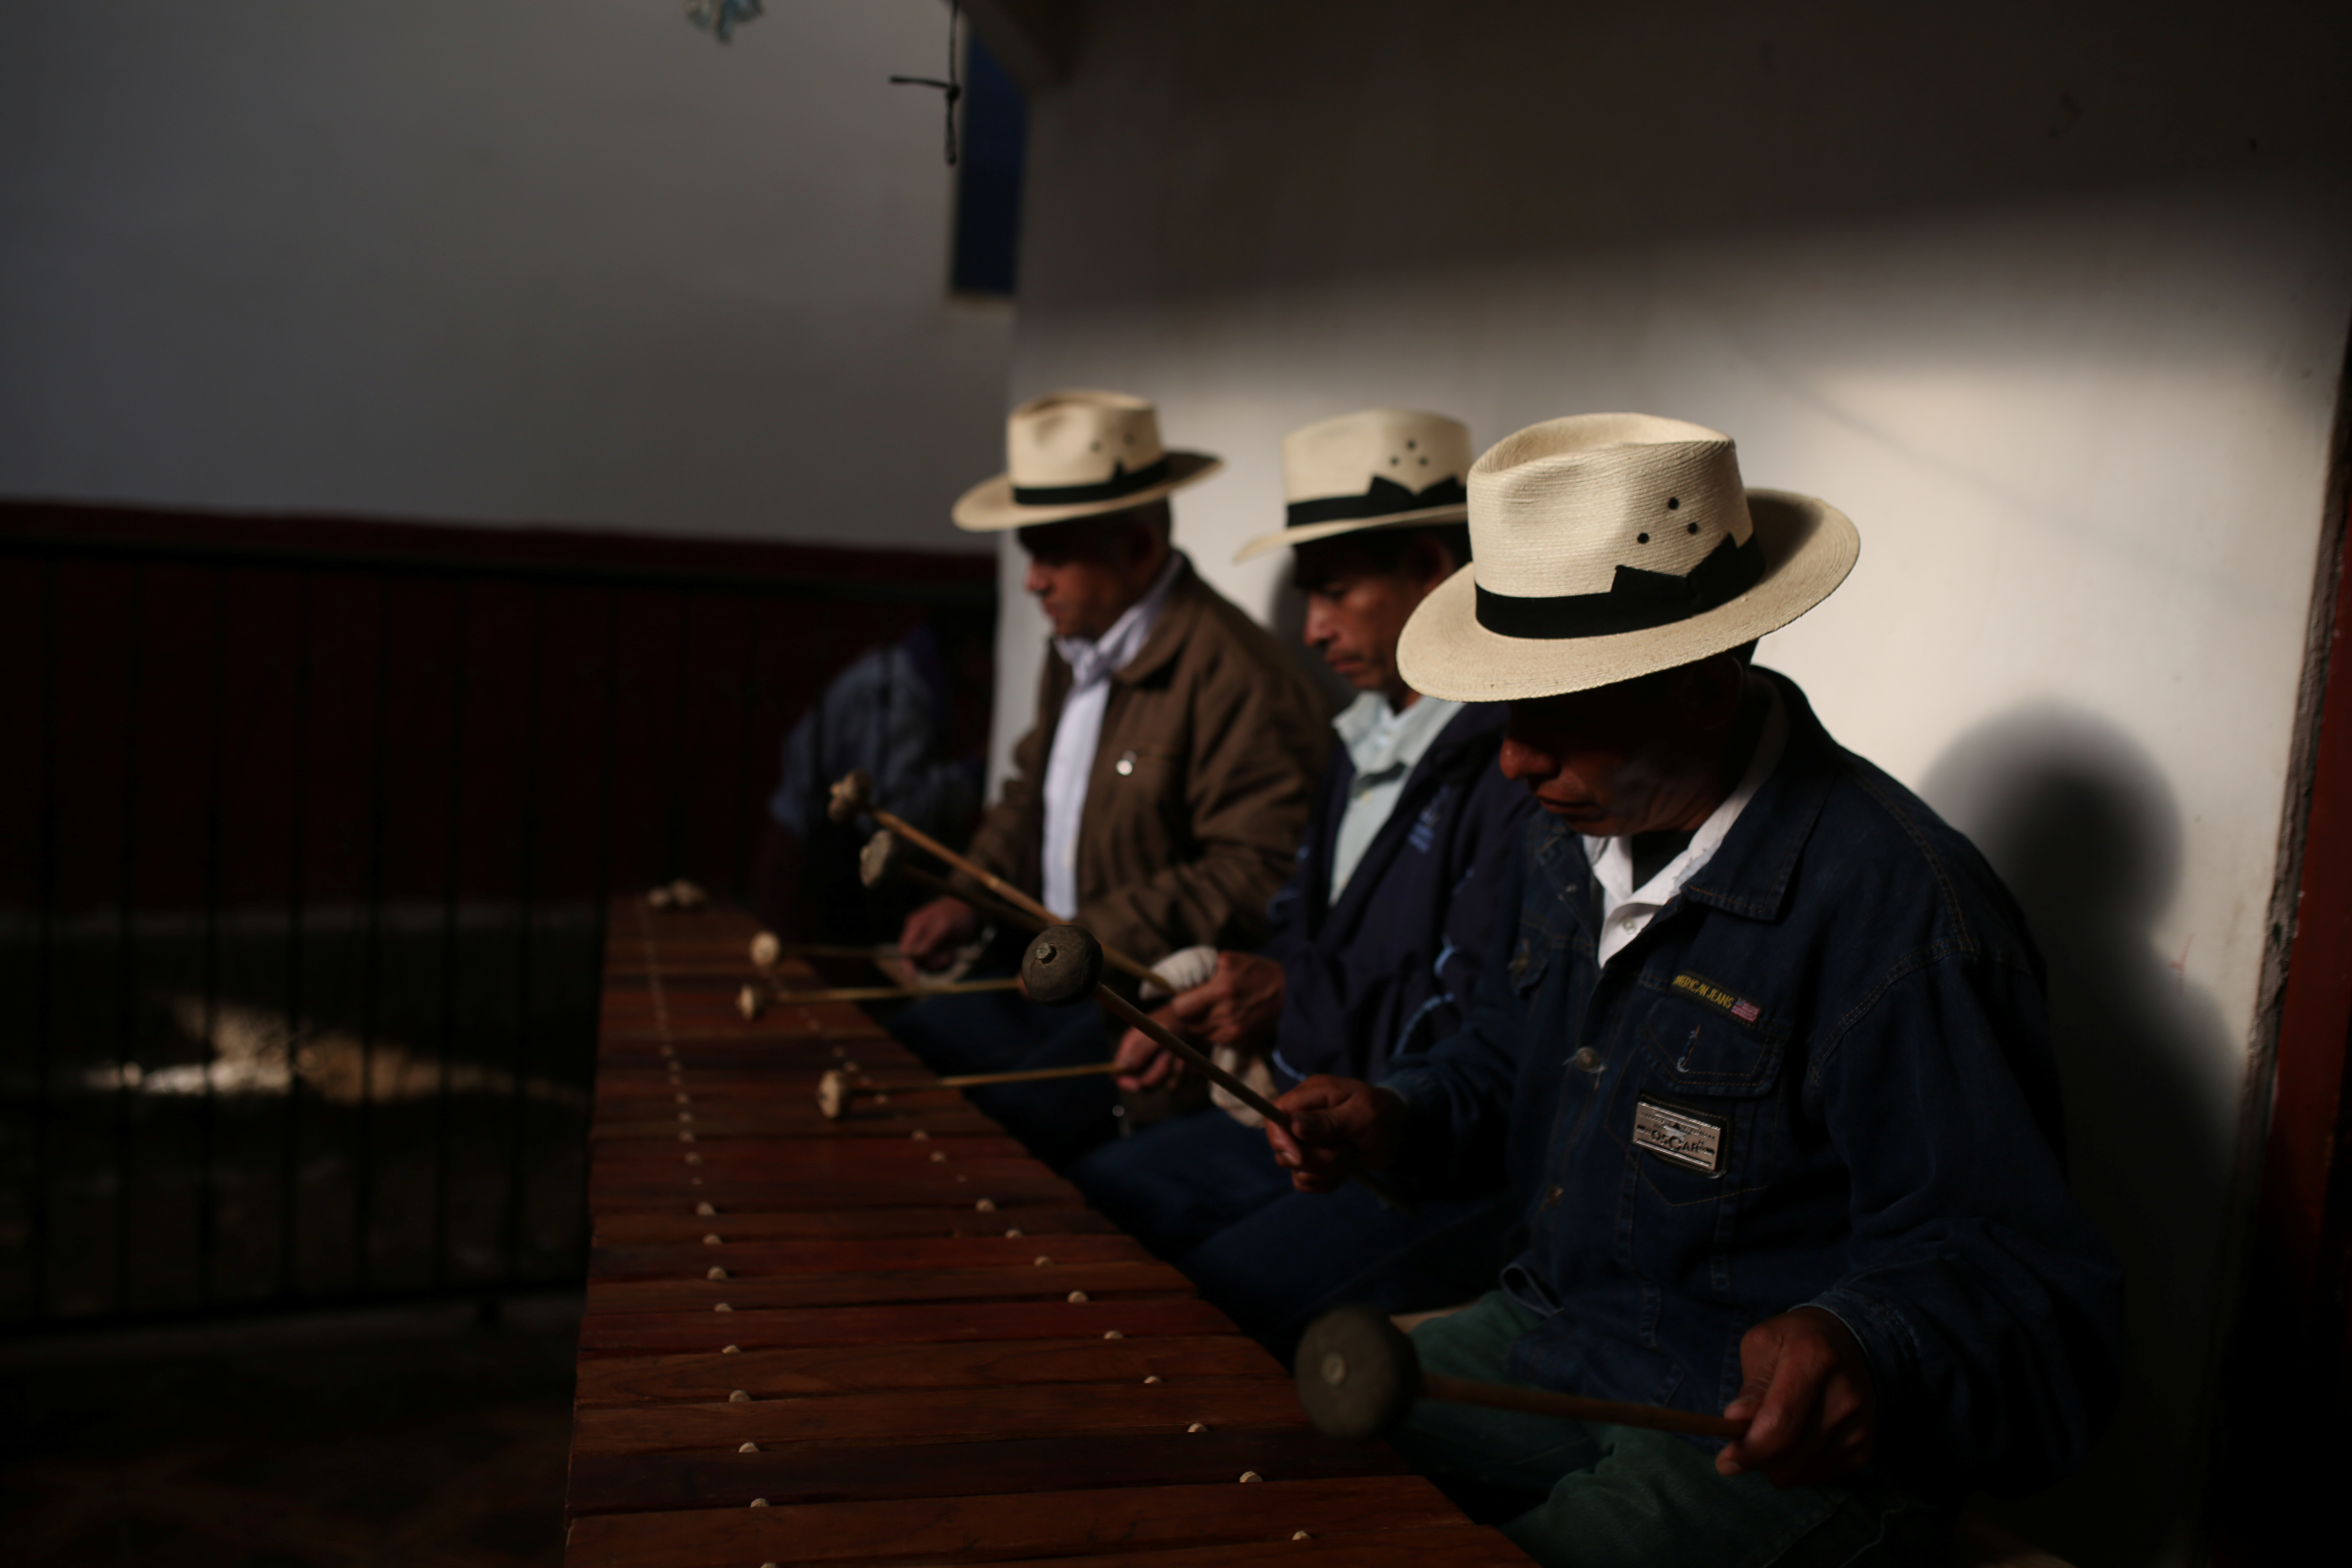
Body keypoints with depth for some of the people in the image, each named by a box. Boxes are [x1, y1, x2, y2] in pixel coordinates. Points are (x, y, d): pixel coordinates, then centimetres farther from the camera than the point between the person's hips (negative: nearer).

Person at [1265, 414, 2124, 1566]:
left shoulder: (1896, 913, -25)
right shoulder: (1574, 833, 3)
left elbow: (2013, 1276, -24)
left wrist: (1865, 1351, -44)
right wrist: (1397, 1120, 0)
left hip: (1774, 1437, -7)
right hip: (1551, 1338, 8)